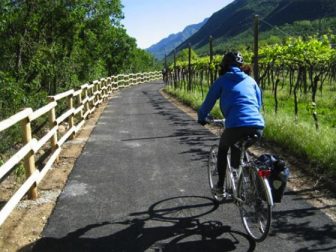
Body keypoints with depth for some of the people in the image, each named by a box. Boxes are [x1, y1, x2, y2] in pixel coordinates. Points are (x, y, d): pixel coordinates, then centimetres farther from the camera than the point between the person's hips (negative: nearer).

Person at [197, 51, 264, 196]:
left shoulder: (222, 80, 12)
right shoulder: (250, 80, 23)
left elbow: (208, 102, 17)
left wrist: (201, 117, 35)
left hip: (236, 126, -3)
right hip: (258, 126, 3)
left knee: (223, 149, 26)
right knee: (238, 150, 30)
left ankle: (220, 186, 26)